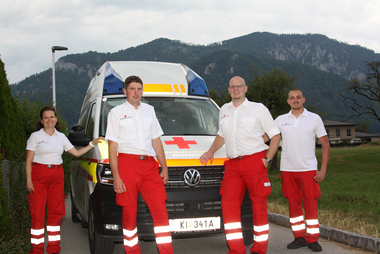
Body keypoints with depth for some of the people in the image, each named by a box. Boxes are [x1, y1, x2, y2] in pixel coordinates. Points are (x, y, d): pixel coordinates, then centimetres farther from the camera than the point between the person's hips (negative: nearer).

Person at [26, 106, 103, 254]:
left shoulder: (61, 137, 14)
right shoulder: (35, 136, 3)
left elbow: (77, 153, 16)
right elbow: (28, 160, 0)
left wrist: (93, 143, 10)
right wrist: (28, 180, -9)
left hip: (57, 176, 4)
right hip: (39, 175, -3)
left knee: (56, 211, 4)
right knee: (37, 212, -6)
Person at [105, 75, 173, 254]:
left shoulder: (149, 110, 19)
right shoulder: (116, 113, 6)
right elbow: (112, 147, 1)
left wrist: (164, 168, 13)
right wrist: (116, 176, -8)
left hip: (150, 165, 3)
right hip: (127, 164, -3)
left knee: (160, 210, -4)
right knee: (129, 213, 0)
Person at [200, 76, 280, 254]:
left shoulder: (258, 109, 6)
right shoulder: (224, 110, 19)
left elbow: (275, 135, 6)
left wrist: (267, 159, -5)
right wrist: (211, 151, 14)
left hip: (255, 161, -4)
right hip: (232, 164, 4)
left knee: (258, 205, -3)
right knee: (228, 204, -4)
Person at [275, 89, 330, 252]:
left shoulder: (314, 119, 4)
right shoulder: (280, 120, 8)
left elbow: (325, 145, 4)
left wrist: (323, 170, -4)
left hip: (308, 168, -2)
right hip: (287, 169, 2)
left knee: (311, 203, -4)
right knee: (293, 204, 6)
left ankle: (313, 239, 5)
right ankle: (299, 237, 16)